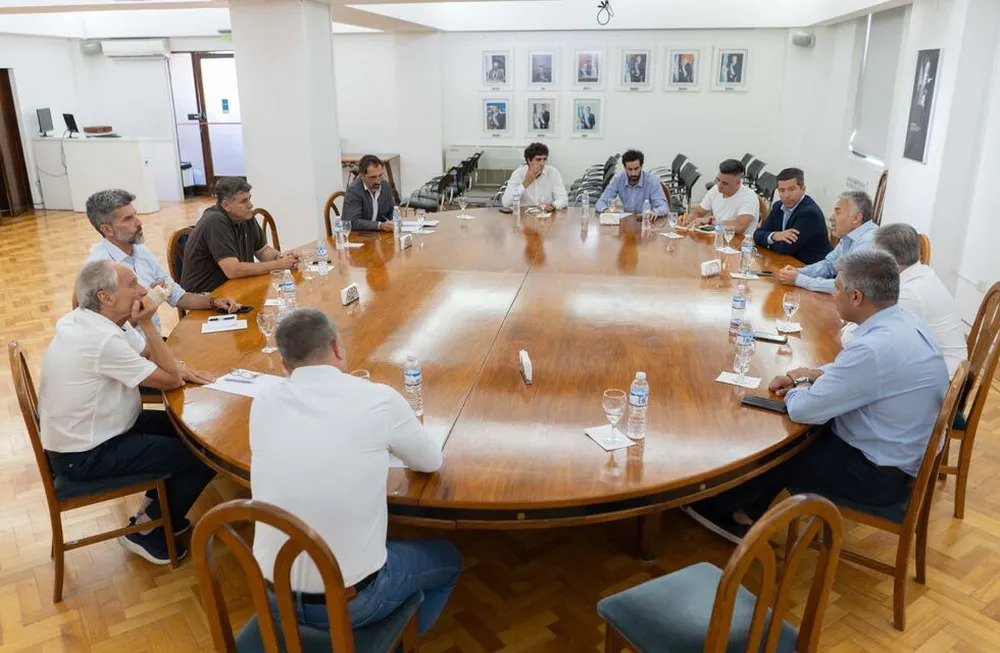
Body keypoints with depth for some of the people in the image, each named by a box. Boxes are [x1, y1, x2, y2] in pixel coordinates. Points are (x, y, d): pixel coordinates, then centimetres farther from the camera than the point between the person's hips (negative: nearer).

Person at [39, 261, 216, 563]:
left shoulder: (82, 320, 0)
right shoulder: (104, 340, -30)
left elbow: (151, 356, 6)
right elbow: (173, 379, -22)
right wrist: (147, 323, -20)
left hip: (76, 435, 10)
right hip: (86, 457, -10)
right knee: (205, 457, -9)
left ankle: (157, 507, 27)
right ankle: (145, 530, 10)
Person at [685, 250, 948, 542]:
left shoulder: (876, 349, -32)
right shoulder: (901, 320, -2)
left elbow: (802, 410, -26)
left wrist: (798, 388, -3)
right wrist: (811, 376, 2)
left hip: (880, 474, -9)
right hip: (899, 453, 9)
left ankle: (714, 505, 30)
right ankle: (743, 516, 25)